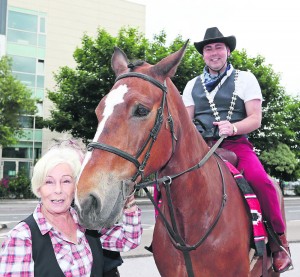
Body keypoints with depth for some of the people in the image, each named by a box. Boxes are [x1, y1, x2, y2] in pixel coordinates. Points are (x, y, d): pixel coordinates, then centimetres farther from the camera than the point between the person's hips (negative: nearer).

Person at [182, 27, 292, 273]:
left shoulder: (245, 79, 8)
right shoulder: (193, 85, 18)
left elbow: (255, 119, -1)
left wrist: (233, 128, -21)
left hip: (236, 145, -3)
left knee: (260, 180, -32)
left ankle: (280, 241, -12)